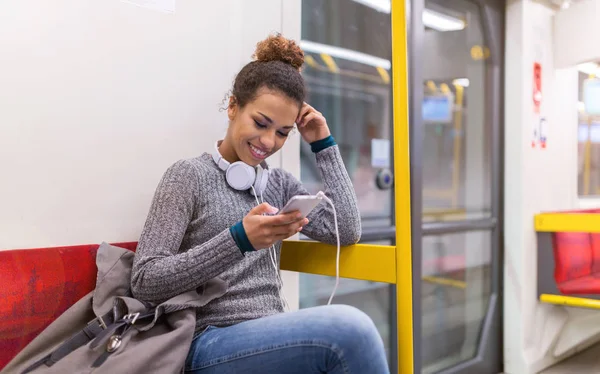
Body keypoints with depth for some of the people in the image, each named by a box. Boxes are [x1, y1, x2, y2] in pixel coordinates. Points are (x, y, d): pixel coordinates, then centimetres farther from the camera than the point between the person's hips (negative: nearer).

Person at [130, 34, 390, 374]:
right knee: (349, 326, -30)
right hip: (210, 343, -5)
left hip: (270, 339, 6)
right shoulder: (189, 175, -3)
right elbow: (144, 281, -10)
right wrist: (239, 239, -24)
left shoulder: (279, 184, 14)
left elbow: (347, 232, 3)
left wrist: (323, 144, 6)